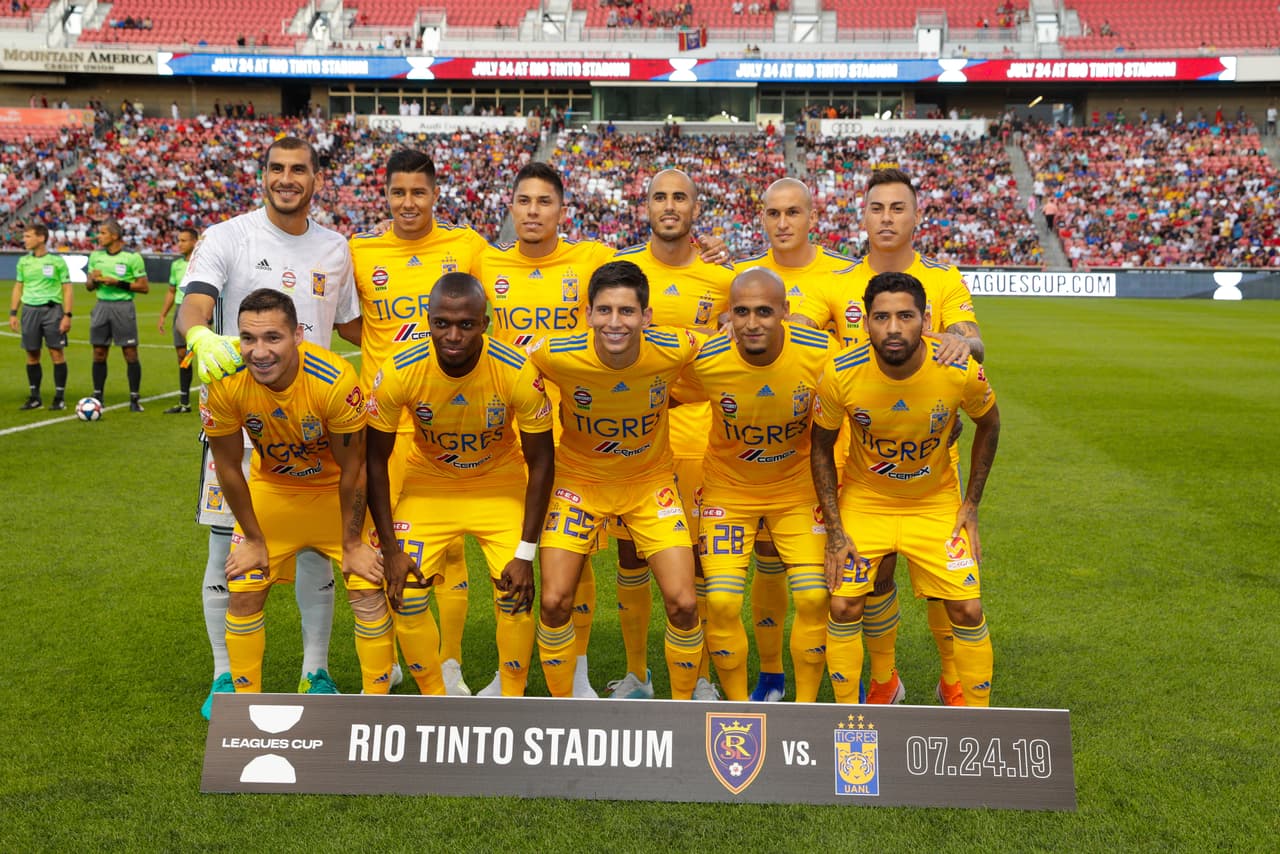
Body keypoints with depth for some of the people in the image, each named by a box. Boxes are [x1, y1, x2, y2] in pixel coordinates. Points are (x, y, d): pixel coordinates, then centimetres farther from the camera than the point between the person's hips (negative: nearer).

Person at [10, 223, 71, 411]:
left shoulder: (57, 261, -1)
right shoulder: (24, 261, 10)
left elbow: (67, 289, -1)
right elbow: (18, 287, 15)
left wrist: (67, 315, -9)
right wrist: (13, 313, 8)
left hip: (52, 309, -4)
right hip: (29, 309, 4)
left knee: (57, 353, -5)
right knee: (32, 355, 5)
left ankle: (60, 397, 2)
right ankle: (35, 397, 14)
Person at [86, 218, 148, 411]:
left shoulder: (132, 257, -6)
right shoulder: (96, 255, 10)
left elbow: (144, 287, -7)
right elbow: (88, 285, 17)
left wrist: (118, 283, -16)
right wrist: (93, 280, -6)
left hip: (123, 306, -4)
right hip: (101, 306, 5)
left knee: (130, 354, -3)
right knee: (99, 353, 6)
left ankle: (134, 399, 4)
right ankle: (97, 397, 15)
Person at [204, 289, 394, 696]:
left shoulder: (335, 380, -34)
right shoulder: (223, 384, -27)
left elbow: (352, 468, -19)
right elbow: (228, 467, -11)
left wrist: (351, 544, -10)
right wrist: (254, 539, -3)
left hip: (336, 491, -2)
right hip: (271, 489, 2)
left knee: (369, 593, -7)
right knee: (243, 595, 0)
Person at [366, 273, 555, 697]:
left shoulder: (518, 372, -28)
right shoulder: (399, 372, -26)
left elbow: (541, 460, -15)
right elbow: (375, 459, -13)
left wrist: (526, 552, -17)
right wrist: (391, 550, -14)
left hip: (500, 485, -1)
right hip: (428, 484, 1)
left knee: (515, 595, -10)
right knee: (406, 597, -7)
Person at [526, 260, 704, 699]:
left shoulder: (674, 350, -23)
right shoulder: (556, 356, -25)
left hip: (650, 481, 0)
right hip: (579, 480, 0)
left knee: (683, 604, -7)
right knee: (555, 602, -6)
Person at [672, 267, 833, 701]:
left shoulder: (820, 353, -21)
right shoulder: (705, 360, -21)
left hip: (799, 489, 0)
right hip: (729, 490, 0)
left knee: (814, 598, -8)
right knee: (721, 603, -9)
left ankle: (806, 706, 14)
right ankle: (738, 706, 15)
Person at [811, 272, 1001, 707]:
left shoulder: (961, 371, -23)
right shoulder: (841, 374, -24)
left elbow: (988, 424, 0)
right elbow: (821, 448, -7)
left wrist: (971, 504, -1)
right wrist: (835, 530, -10)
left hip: (937, 504, 0)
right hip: (863, 502, 0)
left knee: (967, 610, -3)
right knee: (844, 607, -7)